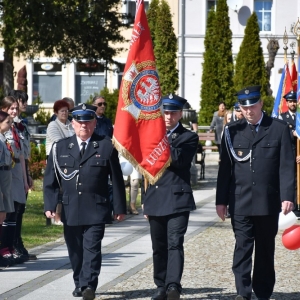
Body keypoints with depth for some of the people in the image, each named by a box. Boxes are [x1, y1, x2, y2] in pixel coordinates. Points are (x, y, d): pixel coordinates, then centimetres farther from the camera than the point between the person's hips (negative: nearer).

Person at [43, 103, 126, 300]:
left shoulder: (106, 146, 3)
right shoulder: (60, 147, 9)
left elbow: (117, 179, 3)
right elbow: (50, 180, 8)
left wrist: (120, 208, 1)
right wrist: (50, 205, -2)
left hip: (96, 210, -3)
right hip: (70, 211, 3)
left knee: (92, 248, -10)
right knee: (75, 250, 9)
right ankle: (79, 284, 21)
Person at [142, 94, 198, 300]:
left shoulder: (189, 137, 2)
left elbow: (180, 160, -17)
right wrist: (146, 200, 17)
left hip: (177, 200, -5)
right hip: (155, 201, 5)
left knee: (175, 244, -15)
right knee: (159, 248, 9)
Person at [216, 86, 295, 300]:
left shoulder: (279, 129, 2)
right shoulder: (232, 131, 6)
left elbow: (287, 166, -2)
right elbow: (225, 167, 7)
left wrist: (287, 196, -11)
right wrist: (221, 200, 4)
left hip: (268, 202, 0)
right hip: (240, 202, 0)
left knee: (266, 250, 8)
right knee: (242, 248, -4)